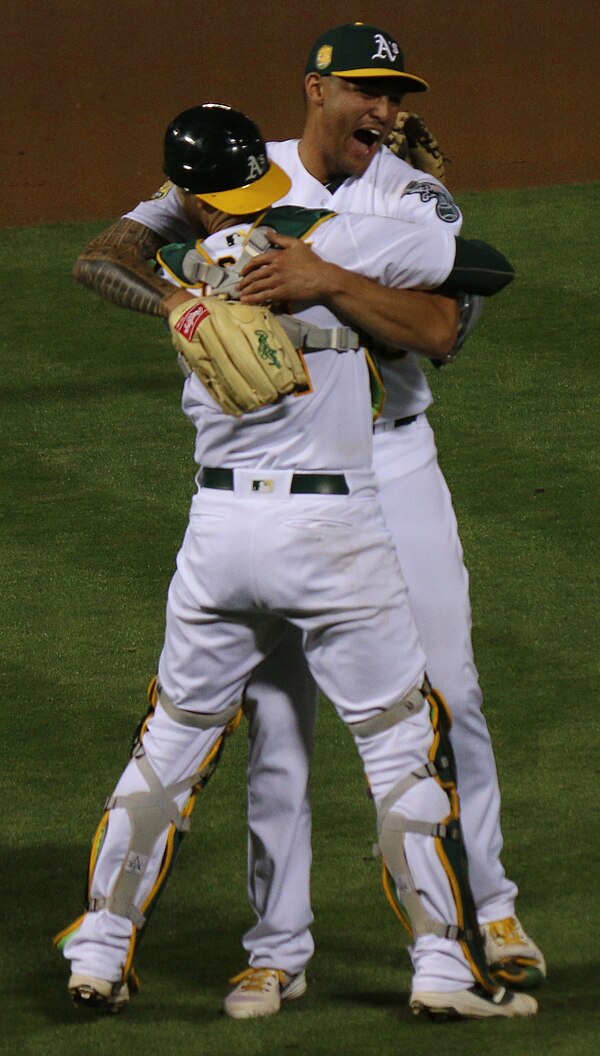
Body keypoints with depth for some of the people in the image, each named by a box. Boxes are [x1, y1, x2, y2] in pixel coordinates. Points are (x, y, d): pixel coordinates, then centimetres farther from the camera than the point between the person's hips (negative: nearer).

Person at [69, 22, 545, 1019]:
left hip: (393, 462, 0)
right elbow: (102, 256, -7)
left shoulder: (417, 199, -2)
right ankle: (277, 946, 9)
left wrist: (323, 277, -32)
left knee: (446, 693, 1)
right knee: (275, 712, 1)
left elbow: (436, 328, -19)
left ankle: (489, 907, 17)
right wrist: (181, 301, -27)